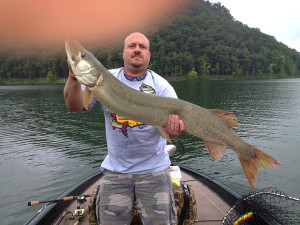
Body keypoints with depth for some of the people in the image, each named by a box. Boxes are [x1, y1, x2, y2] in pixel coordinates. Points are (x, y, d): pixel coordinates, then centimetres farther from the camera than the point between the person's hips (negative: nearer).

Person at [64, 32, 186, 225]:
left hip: (154, 169, 0)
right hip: (115, 169, 1)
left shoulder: (161, 85, -1)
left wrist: (176, 129, -33)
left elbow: (173, 120, -9)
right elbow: (74, 106, -7)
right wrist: (74, 77, -25)